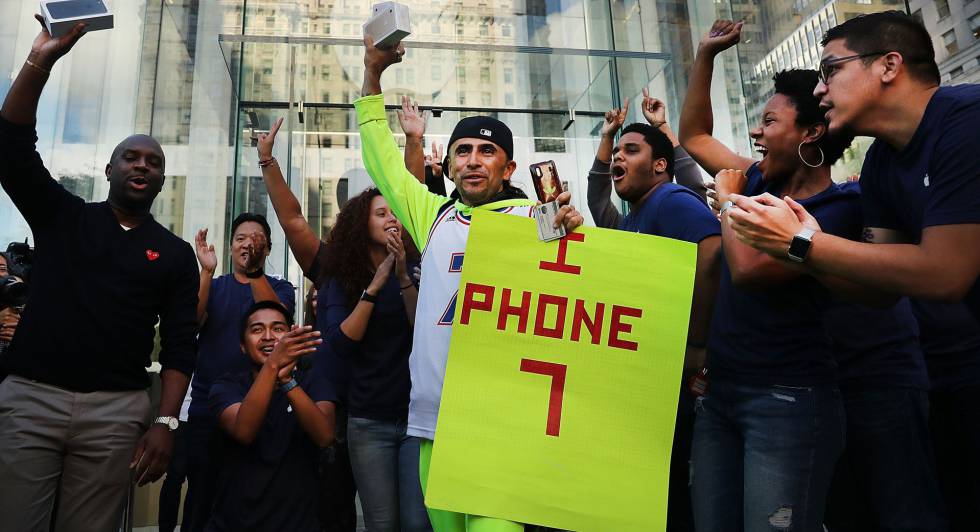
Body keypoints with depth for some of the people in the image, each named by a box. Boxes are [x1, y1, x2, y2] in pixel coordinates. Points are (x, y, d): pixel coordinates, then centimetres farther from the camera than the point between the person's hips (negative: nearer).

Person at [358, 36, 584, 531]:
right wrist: (373, 73, 20)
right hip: (433, 416, 4)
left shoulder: (533, 219, 6)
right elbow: (382, 160, 24)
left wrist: (572, 232, -23)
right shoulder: (435, 216, 18)